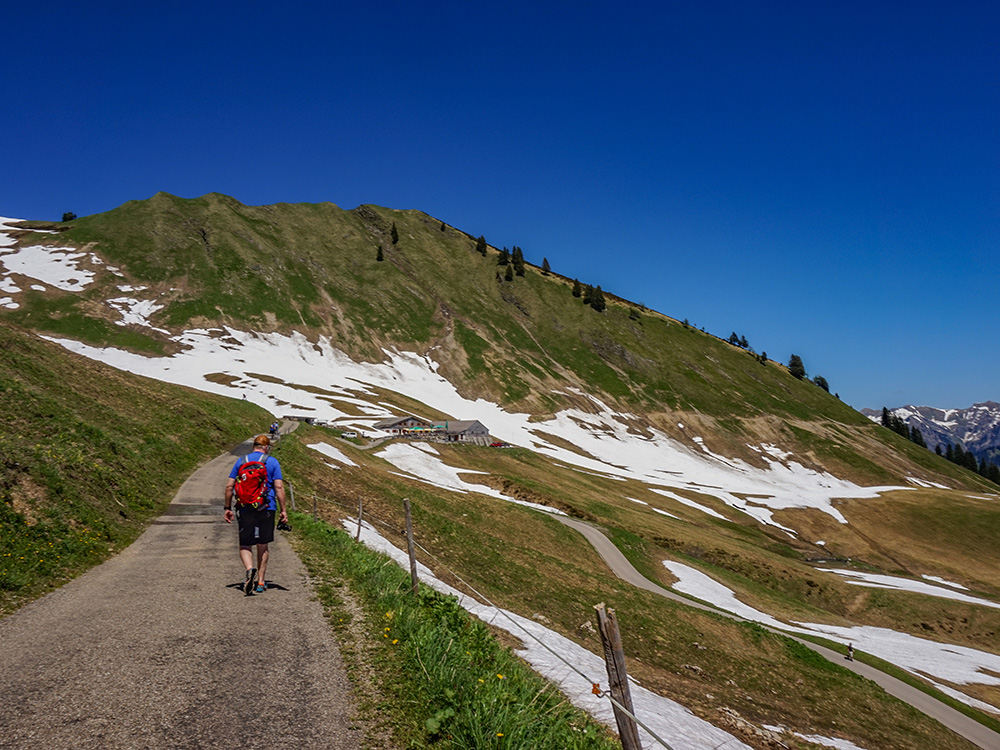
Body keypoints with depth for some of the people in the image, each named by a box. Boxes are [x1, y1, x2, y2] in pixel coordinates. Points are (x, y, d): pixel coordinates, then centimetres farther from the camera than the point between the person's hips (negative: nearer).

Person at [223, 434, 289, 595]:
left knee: (245, 546, 7)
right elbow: (279, 487, -7)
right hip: (266, 509, 0)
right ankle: (260, 582, 16)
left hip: (246, 509, 1)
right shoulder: (272, 462, 1)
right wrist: (283, 510, -4)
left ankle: (250, 569, -22)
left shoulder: (241, 461, 7)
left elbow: (229, 486, 5)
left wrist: (228, 508, 12)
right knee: (263, 546, 11)